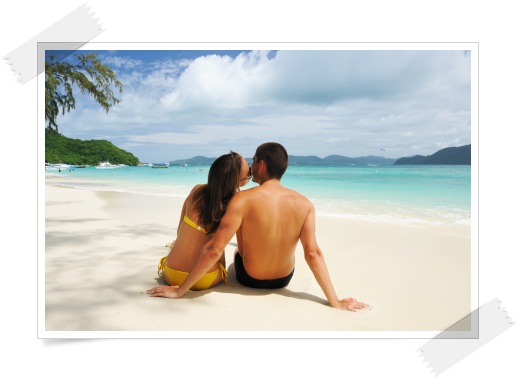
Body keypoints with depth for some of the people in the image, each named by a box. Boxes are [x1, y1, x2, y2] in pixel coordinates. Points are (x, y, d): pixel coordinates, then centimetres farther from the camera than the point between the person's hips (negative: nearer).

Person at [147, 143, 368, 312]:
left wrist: (179, 291, -19)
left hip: (248, 278, -2)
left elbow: (214, 251, -29)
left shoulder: (243, 199, -27)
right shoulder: (305, 204, -17)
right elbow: (313, 255, -20)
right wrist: (335, 302, -12)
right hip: (283, 280, 3)